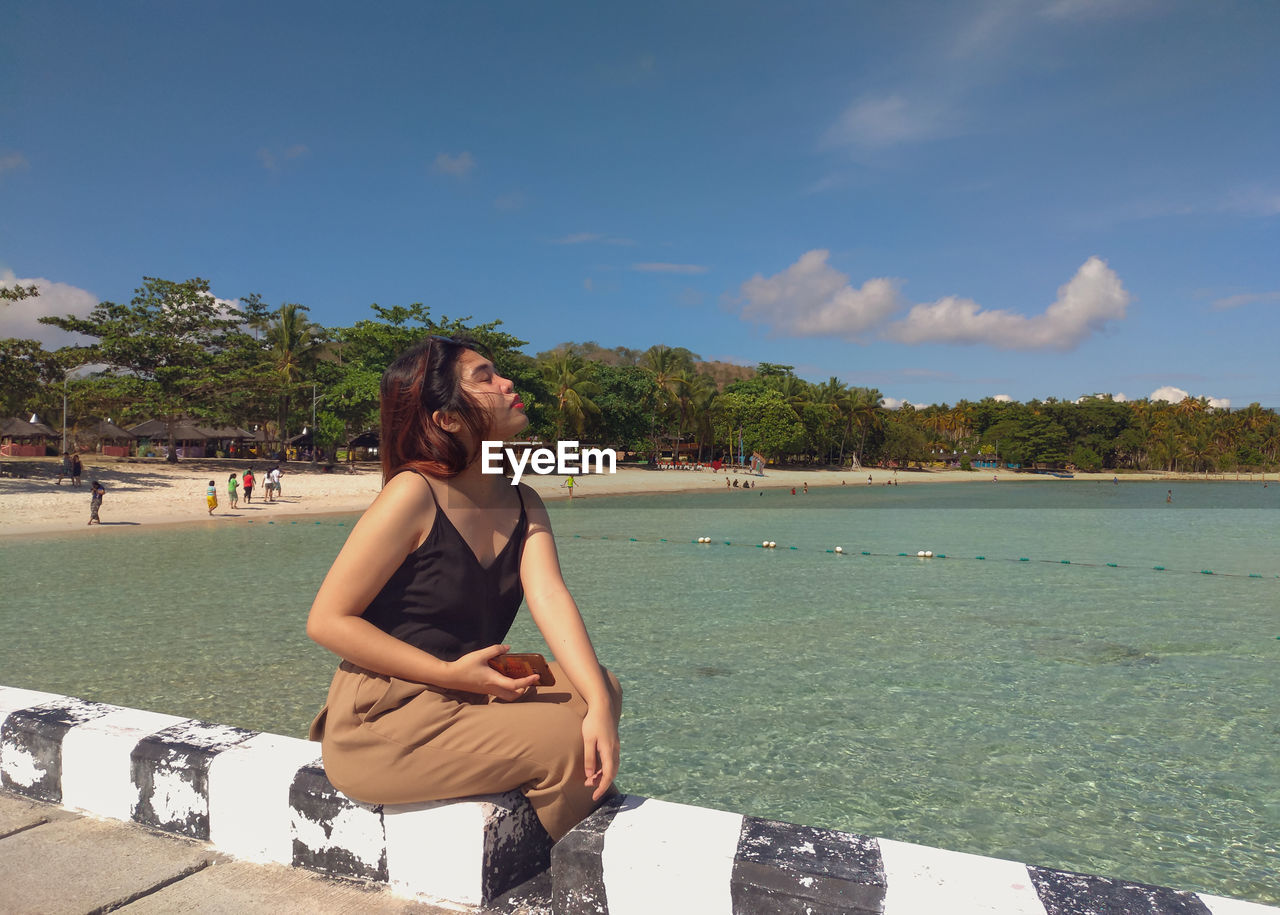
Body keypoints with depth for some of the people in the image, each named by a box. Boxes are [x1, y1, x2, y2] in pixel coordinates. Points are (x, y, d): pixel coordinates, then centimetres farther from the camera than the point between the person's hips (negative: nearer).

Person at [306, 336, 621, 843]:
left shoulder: (522, 504, 4)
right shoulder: (413, 495, -19)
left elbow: (550, 597, -11)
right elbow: (327, 620, -17)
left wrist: (599, 705, -25)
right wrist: (451, 674, -21)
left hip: (466, 696, 7)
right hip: (381, 722, -7)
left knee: (601, 688, -3)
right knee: (563, 741, -18)